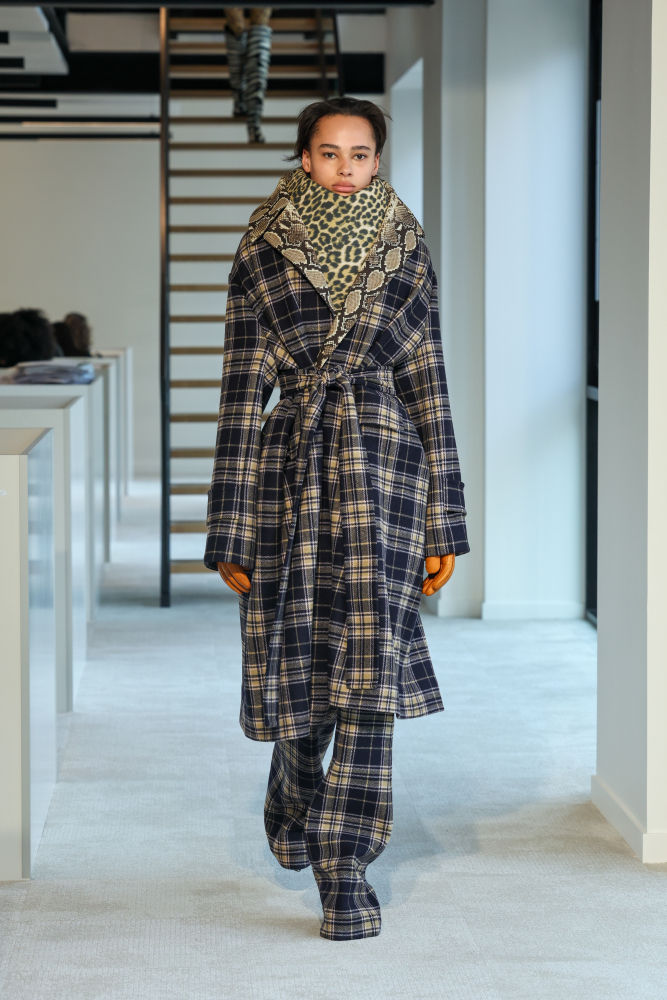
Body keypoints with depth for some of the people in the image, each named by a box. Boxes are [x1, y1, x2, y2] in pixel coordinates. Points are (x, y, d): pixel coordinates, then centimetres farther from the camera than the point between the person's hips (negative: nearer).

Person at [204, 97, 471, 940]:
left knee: (369, 662, -7)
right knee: (293, 663, 6)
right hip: (289, 466, 0)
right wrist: (230, 530, -2)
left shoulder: (405, 256, 6)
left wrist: (445, 521, 3)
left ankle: (345, 868, 1)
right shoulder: (262, 256, 2)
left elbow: (430, 391, 7)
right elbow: (241, 395, 1)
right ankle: (295, 791, 39)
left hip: (383, 466, 0)